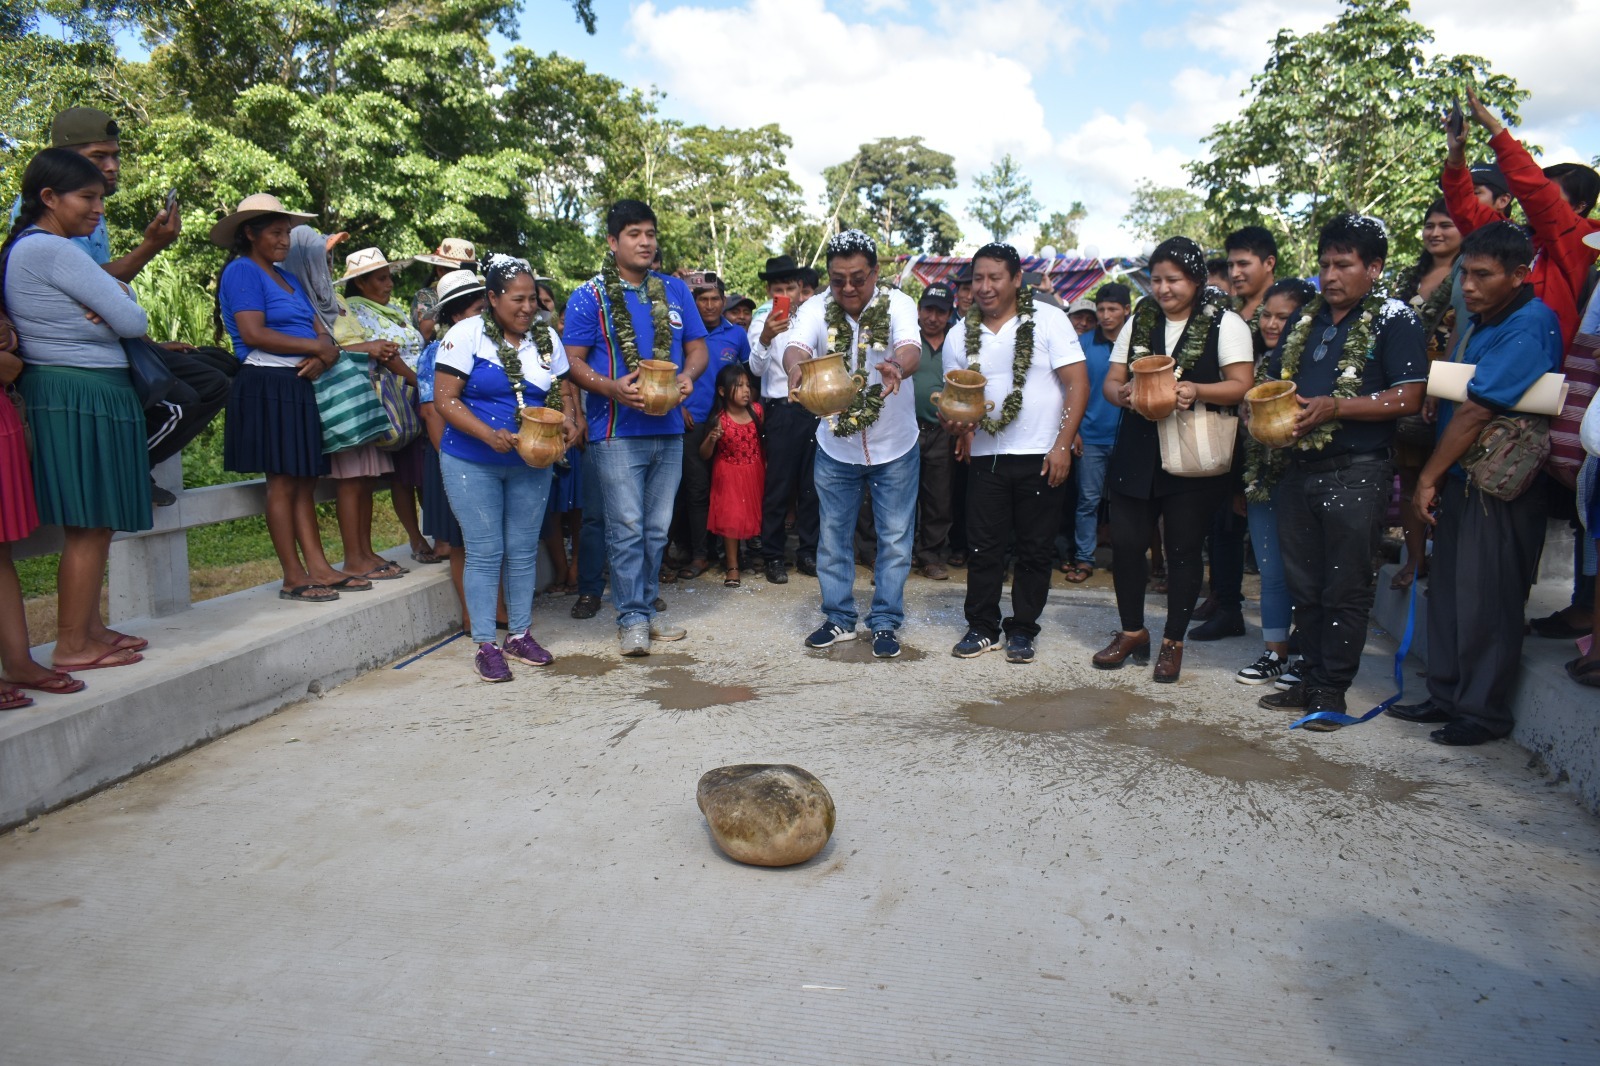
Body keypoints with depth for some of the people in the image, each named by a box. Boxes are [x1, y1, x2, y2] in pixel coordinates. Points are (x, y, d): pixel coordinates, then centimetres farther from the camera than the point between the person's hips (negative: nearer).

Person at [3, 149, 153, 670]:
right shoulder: (53, 250, -15)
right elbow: (133, 322, -16)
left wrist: (109, 308, -5)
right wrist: (120, 302, 4)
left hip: (60, 392, 10)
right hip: (85, 396, -10)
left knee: (92, 524, 15)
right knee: (89, 525, -5)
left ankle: (90, 628, 24)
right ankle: (73, 646, 2)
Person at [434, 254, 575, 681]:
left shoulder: (547, 338, 6)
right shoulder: (467, 333, -8)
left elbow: (561, 392, 13)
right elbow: (445, 399, -13)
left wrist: (567, 421, -9)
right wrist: (489, 435, -25)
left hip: (531, 463, 4)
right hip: (472, 464, -4)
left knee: (523, 550, 9)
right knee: (485, 552, -2)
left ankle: (520, 634, 22)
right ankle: (485, 645, 7)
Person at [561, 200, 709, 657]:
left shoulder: (675, 290, 11)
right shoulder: (589, 297, -1)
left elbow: (697, 347, 13)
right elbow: (573, 362, -4)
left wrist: (688, 375, -9)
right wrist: (613, 388, -21)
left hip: (668, 429, 4)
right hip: (617, 432, -4)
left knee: (657, 529, 11)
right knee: (627, 528, -4)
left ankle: (646, 609, 23)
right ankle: (631, 619, 5)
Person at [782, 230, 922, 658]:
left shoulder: (898, 304, -14)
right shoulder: (816, 308, -11)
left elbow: (911, 348, -33)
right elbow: (796, 345, -30)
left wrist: (897, 366, -57)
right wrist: (796, 367, -55)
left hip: (894, 446, -1)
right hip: (835, 446, 1)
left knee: (894, 538, 7)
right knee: (833, 535, 10)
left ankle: (886, 622, 21)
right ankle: (839, 618, 26)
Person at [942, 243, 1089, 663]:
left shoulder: (1048, 320, -4)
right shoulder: (961, 336, 7)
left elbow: (1078, 383, -7)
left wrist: (1062, 446, -14)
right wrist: (957, 419, -12)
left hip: (1041, 457, -3)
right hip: (986, 455, 3)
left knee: (1035, 549, 6)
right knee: (983, 547, 6)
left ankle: (1022, 629, 19)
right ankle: (982, 627, 19)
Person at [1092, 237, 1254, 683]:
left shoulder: (1225, 323, 0)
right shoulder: (1139, 321, 12)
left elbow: (1241, 386, -7)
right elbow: (1111, 381, 10)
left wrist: (1196, 390, -25)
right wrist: (1123, 392, -13)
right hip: (1137, 452, 4)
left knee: (1183, 549, 3)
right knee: (1125, 543, 3)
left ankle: (1173, 641, 17)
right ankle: (1132, 632, 21)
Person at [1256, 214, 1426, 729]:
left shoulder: (1393, 320, -3)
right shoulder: (1306, 321, 16)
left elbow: (1408, 397, -12)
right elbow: (1277, 384, 23)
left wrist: (1334, 407, -20)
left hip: (1355, 475, -6)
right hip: (1297, 470, 6)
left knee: (1345, 589, 1)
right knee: (1304, 585, 12)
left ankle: (1332, 690, 10)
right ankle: (1310, 680, 23)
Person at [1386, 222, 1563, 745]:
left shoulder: (1528, 327, -16)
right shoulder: (1479, 321, 14)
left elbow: (1476, 411, -19)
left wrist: (1429, 477, -13)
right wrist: (1435, 478, 9)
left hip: (1500, 487, -9)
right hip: (1460, 478, 9)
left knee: (1486, 601, -1)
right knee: (1448, 589, 13)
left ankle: (1483, 711, 11)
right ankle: (1446, 696, 24)